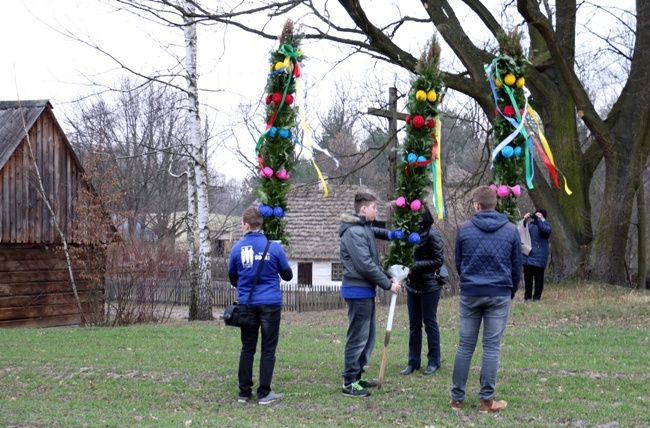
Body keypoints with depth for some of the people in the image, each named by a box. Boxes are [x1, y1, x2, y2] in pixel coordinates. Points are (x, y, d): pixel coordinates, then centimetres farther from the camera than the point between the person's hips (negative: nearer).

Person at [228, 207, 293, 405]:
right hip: (270, 303, -2)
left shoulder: (237, 249, -1)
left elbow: (233, 279, 10)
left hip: (247, 304, 2)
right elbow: (287, 275, 7)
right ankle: (264, 393, 3)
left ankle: (244, 392, 13)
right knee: (268, 349, 3)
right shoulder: (274, 247, -5)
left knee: (247, 349, 10)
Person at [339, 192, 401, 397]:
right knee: (358, 336, -6)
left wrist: (387, 279, 7)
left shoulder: (365, 229, 15)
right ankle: (349, 383, -1)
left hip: (366, 290, 10)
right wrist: (388, 284, -15)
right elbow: (365, 265, -21)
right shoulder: (354, 232, -17)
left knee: (369, 335, 16)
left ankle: (356, 376, 24)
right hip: (358, 290, -10)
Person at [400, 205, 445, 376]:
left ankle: (433, 362, 13)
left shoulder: (431, 235, -14)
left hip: (429, 286, -7)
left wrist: (415, 265, -20)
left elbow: (439, 260, -15)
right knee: (414, 324, 10)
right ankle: (413, 362, 17)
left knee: (430, 323, 3)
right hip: (412, 285, 7)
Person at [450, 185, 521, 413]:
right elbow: (516, 267, 7)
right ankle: (486, 401, 4)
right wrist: (511, 292, 23)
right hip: (499, 295, 0)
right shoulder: (511, 230, 0)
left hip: (470, 294, 1)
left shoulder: (465, 229, -1)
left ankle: (457, 398, 11)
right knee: (492, 347, 3)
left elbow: (458, 263, 9)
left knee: (465, 346, 7)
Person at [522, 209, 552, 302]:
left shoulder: (546, 223, 5)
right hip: (527, 254, 4)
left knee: (538, 277, -3)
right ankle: (527, 296, 13)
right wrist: (524, 220, -6)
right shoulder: (530, 224, 16)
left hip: (539, 255, -4)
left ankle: (537, 297, 3)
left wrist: (538, 220, -22)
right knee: (527, 276, 6)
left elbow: (546, 230, -16)